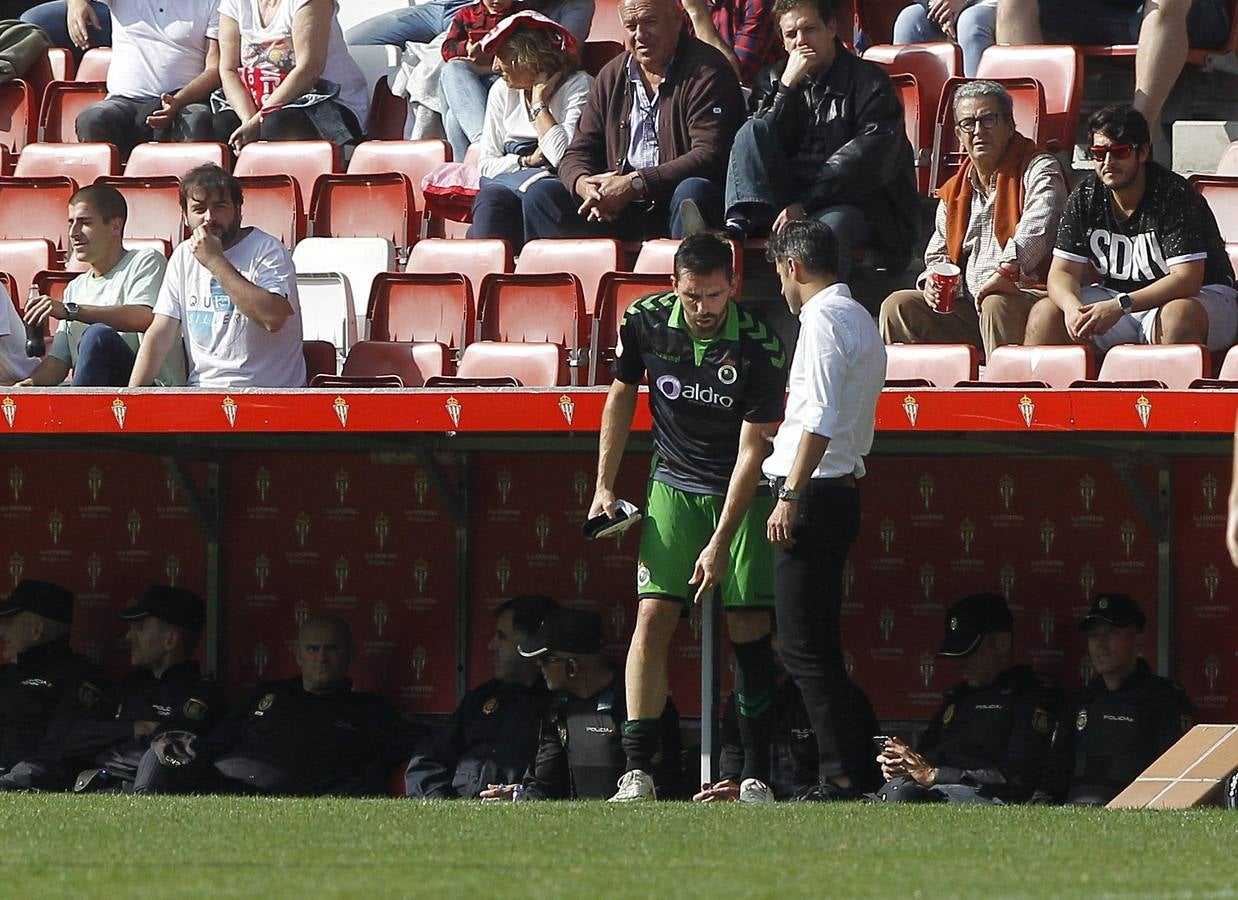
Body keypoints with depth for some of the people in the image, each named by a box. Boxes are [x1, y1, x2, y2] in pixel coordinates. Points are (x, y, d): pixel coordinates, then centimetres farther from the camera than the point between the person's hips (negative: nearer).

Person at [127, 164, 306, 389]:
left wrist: (215, 261, -17)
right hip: (201, 390, 5)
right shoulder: (183, 256, 13)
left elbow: (273, 318, -23)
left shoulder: (268, 251, -5)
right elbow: (160, 335, 11)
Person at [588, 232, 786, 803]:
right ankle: (637, 771, -14)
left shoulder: (760, 346, -21)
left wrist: (720, 543, -24)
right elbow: (621, 395, 7)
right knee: (653, 615, -11)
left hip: (742, 492, -2)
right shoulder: (647, 322, -11)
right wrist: (605, 486, 6)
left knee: (749, 628, -7)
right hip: (673, 484, 2)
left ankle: (756, 775, 0)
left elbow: (752, 450, -20)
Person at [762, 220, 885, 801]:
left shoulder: (824, 318, -11)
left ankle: (841, 778, -14)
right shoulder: (862, 321, 20)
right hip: (842, 486, 10)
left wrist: (790, 496, -21)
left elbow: (822, 418, -20)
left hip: (814, 492, -10)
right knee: (815, 648, 12)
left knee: (804, 648, -10)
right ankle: (845, 773, 11)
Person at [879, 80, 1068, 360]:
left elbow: (1038, 227, -21)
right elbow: (939, 253, 28)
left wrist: (1007, 270, -36)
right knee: (898, 306, -9)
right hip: (967, 310, 6)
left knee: (997, 305, -38)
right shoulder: (954, 192, 21)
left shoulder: (1039, 170, -2)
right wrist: (933, 281, 3)